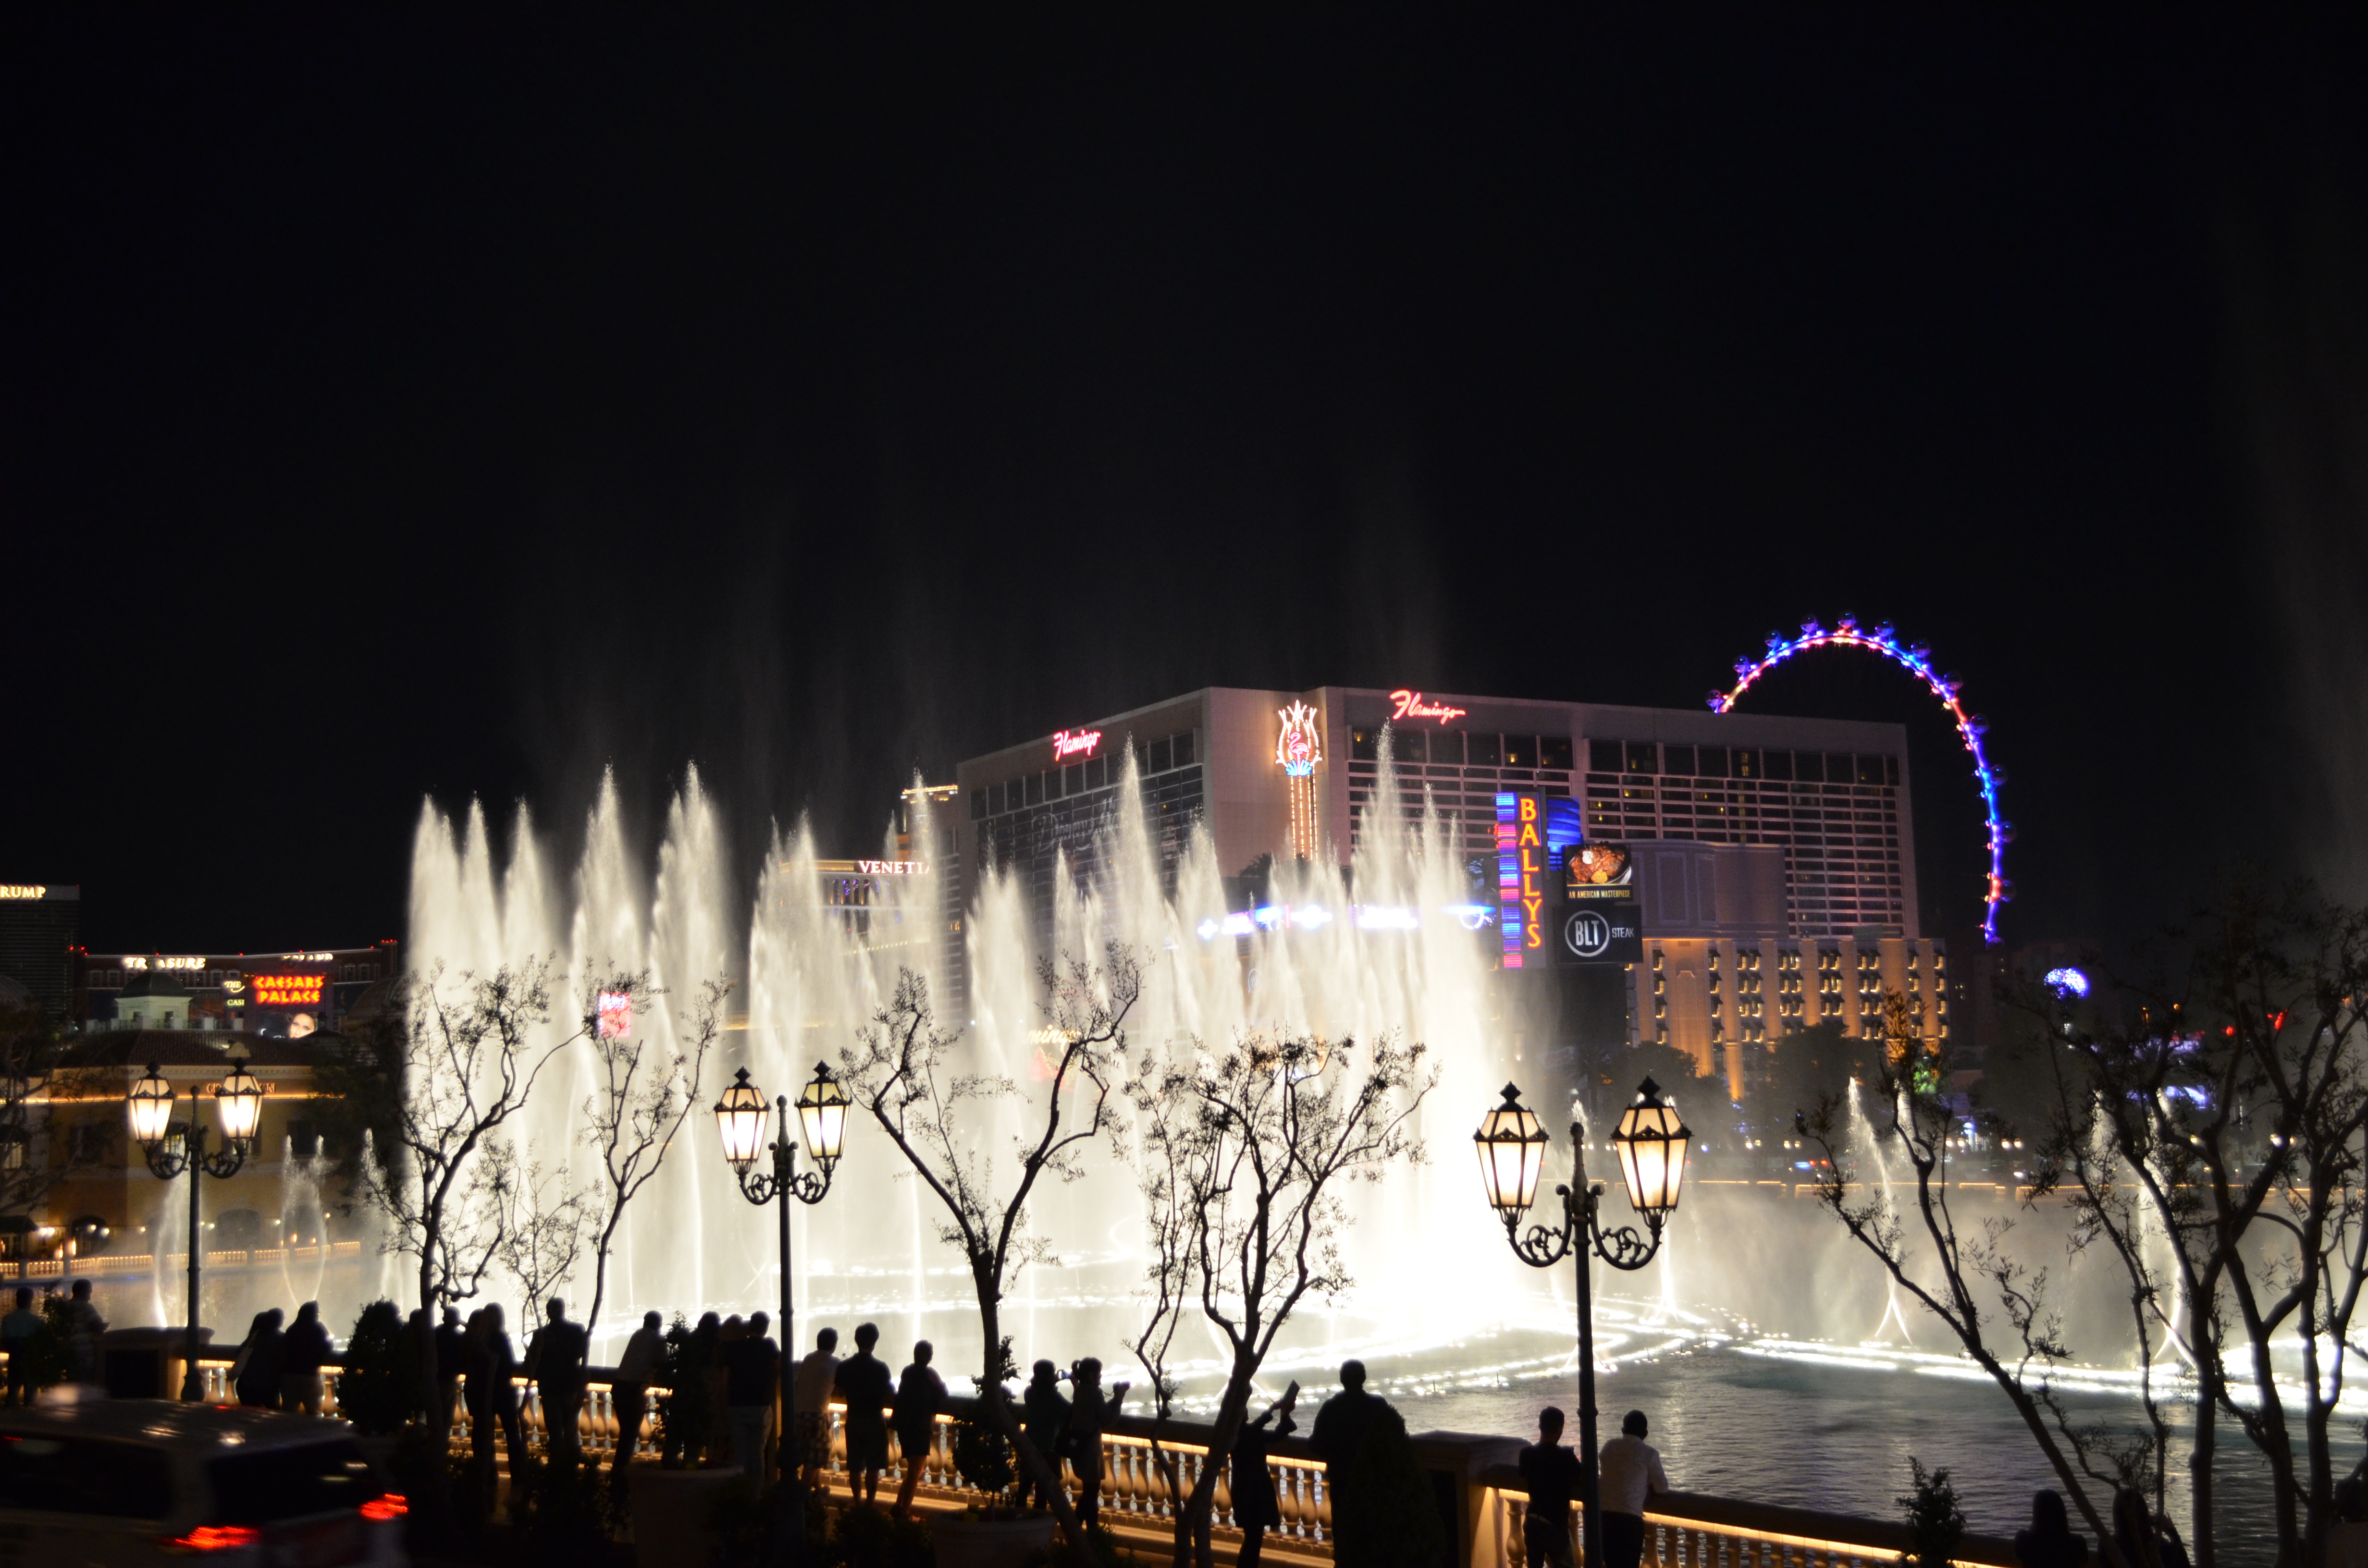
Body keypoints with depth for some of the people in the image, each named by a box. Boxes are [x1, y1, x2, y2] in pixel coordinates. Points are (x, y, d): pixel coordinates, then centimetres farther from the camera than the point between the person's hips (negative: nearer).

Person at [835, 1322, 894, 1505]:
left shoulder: (845, 1366, -3)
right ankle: (870, 1504, 3)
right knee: (873, 1467, 3)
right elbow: (890, 1394, -11)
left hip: (853, 1420, 3)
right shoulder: (880, 1367, -13)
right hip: (874, 1420, -3)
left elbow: (840, 1393, 4)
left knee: (855, 1466, 11)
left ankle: (858, 1503, 15)